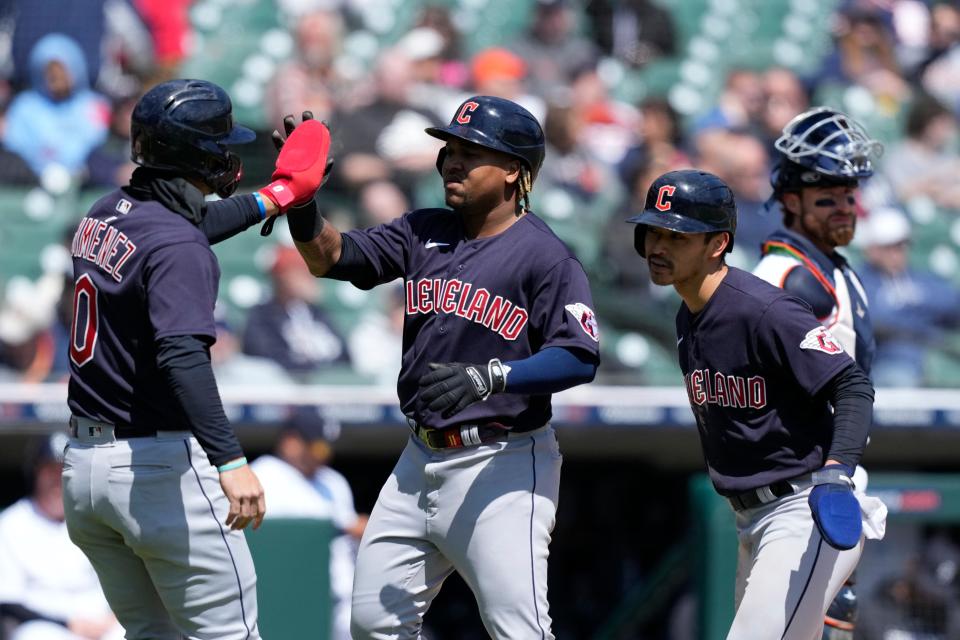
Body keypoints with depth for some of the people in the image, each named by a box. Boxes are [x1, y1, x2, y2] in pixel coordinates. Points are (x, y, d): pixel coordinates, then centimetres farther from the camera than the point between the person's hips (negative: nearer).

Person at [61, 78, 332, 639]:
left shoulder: (105, 215, 9)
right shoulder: (177, 246, -18)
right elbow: (182, 357, -32)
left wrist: (271, 199, 42)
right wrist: (230, 461, -40)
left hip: (81, 466, 9)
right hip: (161, 466, -9)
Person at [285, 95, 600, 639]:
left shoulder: (545, 256, -11)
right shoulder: (425, 232, 10)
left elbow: (580, 359, -18)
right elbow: (332, 256, 6)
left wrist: (488, 377, -30)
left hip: (502, 466, -8)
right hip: (422, 460, 8)